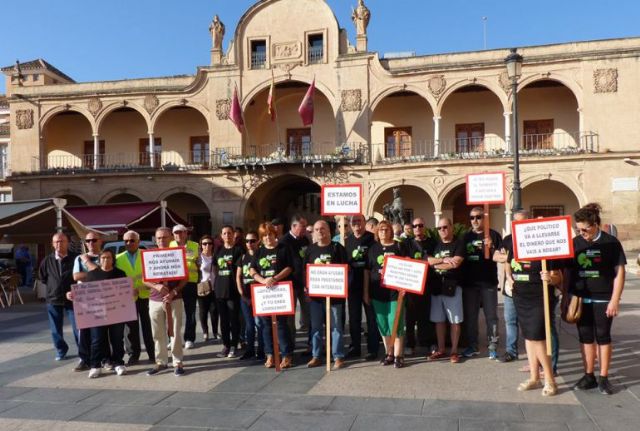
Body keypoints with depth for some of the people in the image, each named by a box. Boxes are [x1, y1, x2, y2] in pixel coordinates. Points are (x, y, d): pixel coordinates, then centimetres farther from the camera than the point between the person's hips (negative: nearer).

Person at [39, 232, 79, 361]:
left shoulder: (75, 258, -10)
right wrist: (53, 286, 9)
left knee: (78, 328, -1)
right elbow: (42, 277, 16)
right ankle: (61, 351, 31)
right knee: (55, 329, 12)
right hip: (53, 299, 3)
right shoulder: (47, 260, 1)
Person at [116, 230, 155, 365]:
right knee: (131, 328, 6)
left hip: (145, 296, -1)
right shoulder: (118, 258, 7)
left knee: (148, 326, 5)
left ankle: (152, 353, 15)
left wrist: (141, 288, -14)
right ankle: (133, 355, 18)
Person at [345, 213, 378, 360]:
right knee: (354, 317, 11)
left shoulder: (372, 239, -5)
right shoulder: (347, 241, 11)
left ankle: (373, 349, 11)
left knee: (371, 317, 3)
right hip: (353, 284, 5)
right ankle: (354, 348, 22)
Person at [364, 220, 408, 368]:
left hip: (395, 291, -3)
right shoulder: (373, 248, 9)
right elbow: (367, 271, 10)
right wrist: (366, 292, 8)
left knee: (396, 325, -3)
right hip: (377, 292, 3)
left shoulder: (398, 247, 1)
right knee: (383, 325, 10)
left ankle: (398, 356, 7)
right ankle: (389, 353, 23)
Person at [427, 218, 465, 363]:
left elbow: (456, 263, -16)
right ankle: (441, 350, 19)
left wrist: (436, 264, -6)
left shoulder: (459, 243, -2)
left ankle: (454, 351, 10)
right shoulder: (436, 245, 14)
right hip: (436, 286, 5)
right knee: (438, 319, 10)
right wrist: (444, 260, -16)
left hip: (452, 286, -5)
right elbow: (428, 260, -1)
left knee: (454, 320, 1)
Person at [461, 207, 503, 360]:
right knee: (470, 316, 8)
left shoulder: (493, 235, 0)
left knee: (491, 315, 3)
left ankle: (493, 346, 11)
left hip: (489, 282, -3)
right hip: (469, 282, 3)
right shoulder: (466, 236, 9)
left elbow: (498, 257, -7)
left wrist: (491, 247, -26)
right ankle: (472, 346, 19)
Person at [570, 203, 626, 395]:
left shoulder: (610, 243, -6)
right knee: (585, 337, 9)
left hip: (603, 299, -3)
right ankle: (589, 376, 20)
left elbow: (619, 272, -5)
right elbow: (568, 271, 9)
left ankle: (603, 378, 16)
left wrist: (615, 300, -9)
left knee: (603, 337, 5)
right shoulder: (575, 243, 3)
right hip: (581, 299, 3)